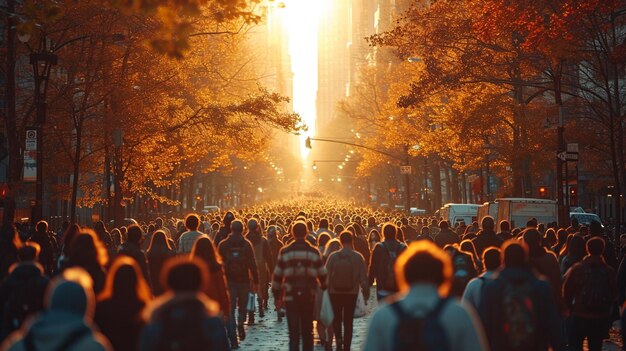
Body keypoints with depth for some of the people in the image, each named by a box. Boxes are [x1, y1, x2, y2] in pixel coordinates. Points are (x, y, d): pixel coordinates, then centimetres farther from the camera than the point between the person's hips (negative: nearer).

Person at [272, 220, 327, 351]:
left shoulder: (285, 252, -2)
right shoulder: (314, 252, 0)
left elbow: (277, 275, 0)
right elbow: (322, 275, 3)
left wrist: (277, 297, 9)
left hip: (291, 297, -1)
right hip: (309, 297, 1)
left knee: (294, 333, -1)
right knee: (307, 332, 16)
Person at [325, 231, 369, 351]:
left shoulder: (333, 256, -8)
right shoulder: (358, 257, -8)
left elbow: (327, 275, -8)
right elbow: (363, 277, -8)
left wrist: (327, 290, 3)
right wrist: (366, 293, 2)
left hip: (335, 293, 0)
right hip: (351, 293, 0)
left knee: (336, 319, 16)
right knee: (348, 321, 10)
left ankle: (338, 338, -9)